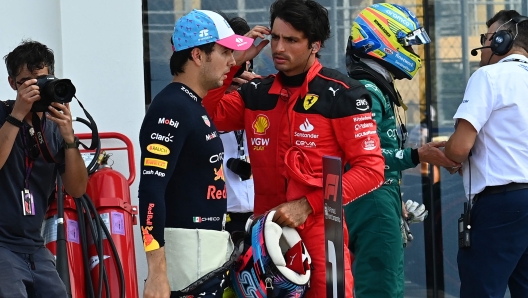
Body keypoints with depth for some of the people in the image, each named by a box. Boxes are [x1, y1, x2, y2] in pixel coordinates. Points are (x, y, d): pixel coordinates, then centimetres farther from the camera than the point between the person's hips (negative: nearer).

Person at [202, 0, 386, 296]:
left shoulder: (340, 94, -6)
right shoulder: (256, 93, 11)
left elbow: (371, 168, -9)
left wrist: (308, 205, -14)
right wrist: (233, 64, -1)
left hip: (319, 228, -5)